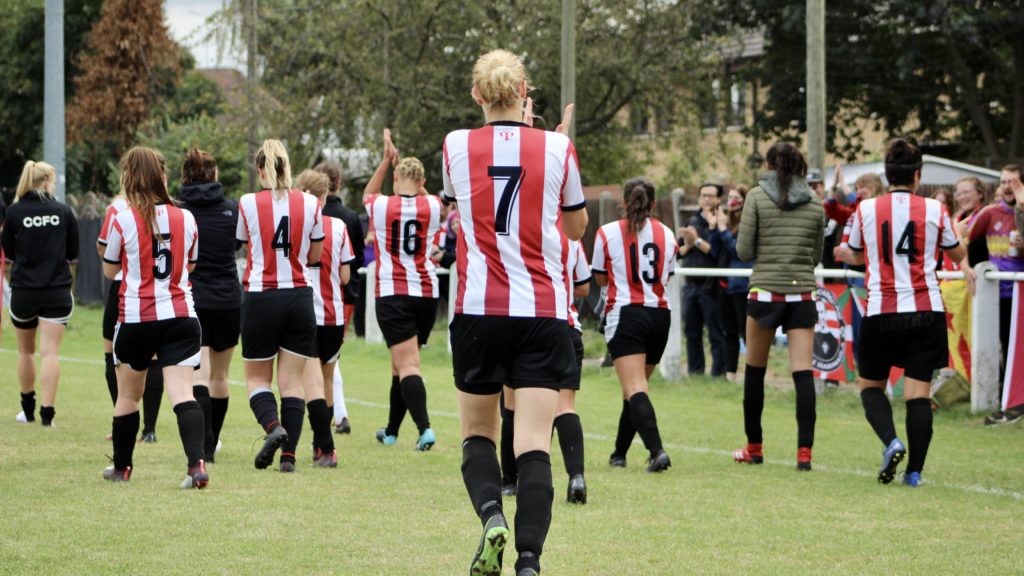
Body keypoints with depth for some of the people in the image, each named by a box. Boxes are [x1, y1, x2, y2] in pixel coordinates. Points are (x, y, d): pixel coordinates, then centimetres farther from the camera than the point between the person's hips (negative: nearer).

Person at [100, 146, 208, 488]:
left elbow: (109, 271, 6)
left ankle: (121, 467, 29)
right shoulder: (185, 219, 2)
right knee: (182, 393, -8)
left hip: (136, 319, -1)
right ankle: (197, 464, -26)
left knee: (128, 395, 16)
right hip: (180, 316, 1)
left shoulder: (123, 221, -8)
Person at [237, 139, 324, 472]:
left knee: (256, 377, 11)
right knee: (292, 382, 5)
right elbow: (315, 256, 8)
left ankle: (273, 426, -16)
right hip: (300, 298, 2)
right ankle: (289, 454, -1)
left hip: (260, 298, -2)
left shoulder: (248, 204, -6)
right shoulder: (310, 204, -1)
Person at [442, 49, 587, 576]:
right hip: (544, 311, 0)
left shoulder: (457, 146, 1)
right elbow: (576, 226, 16)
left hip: (478, 313, 0)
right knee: (534, 444, -4)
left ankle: (491, 514, -13)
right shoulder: (556, 148, 0)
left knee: (477, 433, 15)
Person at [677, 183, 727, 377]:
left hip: (710, 286, -7)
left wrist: (697, 241, -13)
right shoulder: (692, 221, 14)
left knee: (716, 333, -3)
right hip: (691, 284, 7)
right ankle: (695, 371, 21)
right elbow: (679, 251, 13)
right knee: (692, 332, 12)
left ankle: (719, 373, 1)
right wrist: (688, 246, -7)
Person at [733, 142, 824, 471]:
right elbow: (817, 256, 12)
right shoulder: (815, 204, 6)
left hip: (765, 292, -2)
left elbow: (744, 251, -4)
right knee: (803, 373, -3)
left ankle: (754, 447, 21)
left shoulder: (757, 197, -2)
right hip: (802, 294, 2)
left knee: (755, 370, 14)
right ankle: (804, 450, -12)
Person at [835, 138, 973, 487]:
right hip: (926, 310, 0)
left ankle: (891, 442, -12)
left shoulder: (866, 210, 1)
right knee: (919, 392, 1)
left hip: (881, 312, 0)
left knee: (871, 385, 14)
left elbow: (858, 255, 19)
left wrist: (844, 254, 42)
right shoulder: (934, 210, 0)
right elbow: (958, 254, 16)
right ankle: (915, 470, -4)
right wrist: (967, 267, 39)